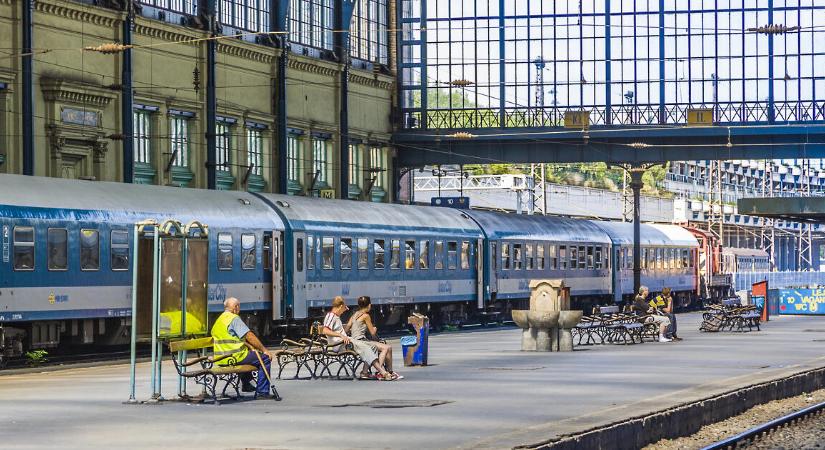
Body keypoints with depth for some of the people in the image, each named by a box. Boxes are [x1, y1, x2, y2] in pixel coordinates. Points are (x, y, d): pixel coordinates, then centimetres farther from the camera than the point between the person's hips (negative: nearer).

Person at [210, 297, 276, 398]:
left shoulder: (219, 320, 17)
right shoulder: (234, 318, -12)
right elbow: (249, 336, -16)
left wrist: (250, 347, 15)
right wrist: (264, 350, -8)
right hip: (234, 358, -10)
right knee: (265, 358, -3)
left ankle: (246, 384, 47)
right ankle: (262, 392, -6)